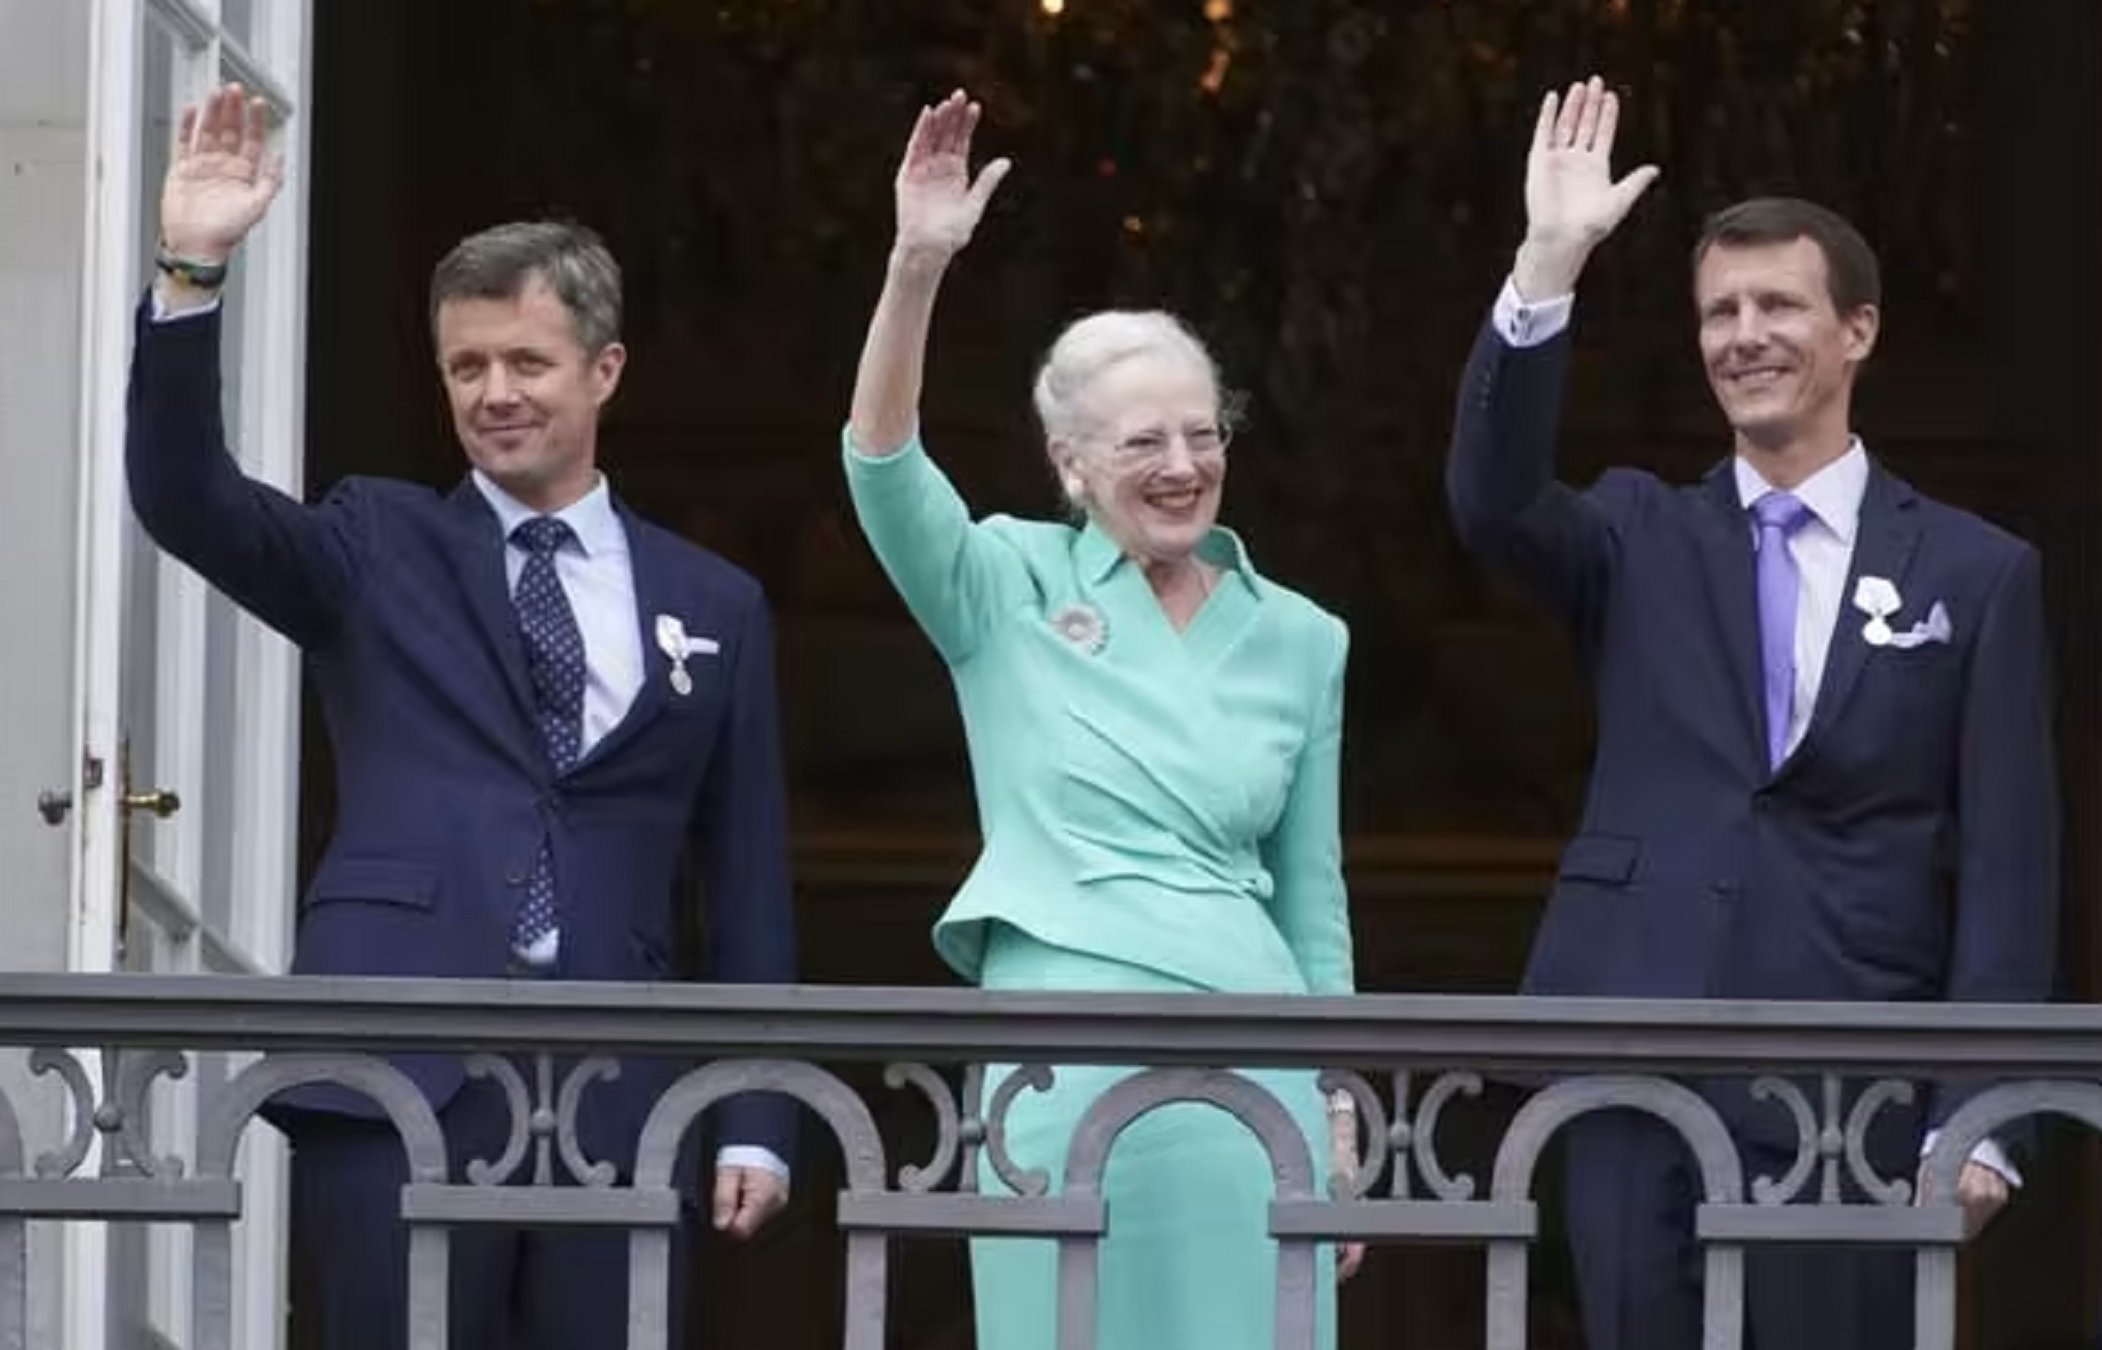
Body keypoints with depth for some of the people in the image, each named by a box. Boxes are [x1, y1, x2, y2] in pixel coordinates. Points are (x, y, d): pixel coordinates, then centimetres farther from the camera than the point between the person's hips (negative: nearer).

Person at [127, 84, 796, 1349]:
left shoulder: (714, 605, 13)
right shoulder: (374, 550, 11)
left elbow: (749, 880, 13)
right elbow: (182, 496, -6)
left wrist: (758, 1125, 7)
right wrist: (193, 275, -19)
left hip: (613, 1093, 1)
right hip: (402, 1071, -1)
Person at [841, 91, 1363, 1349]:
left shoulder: (1301, 639, 12)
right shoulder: (1011, 590, 5)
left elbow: (1313, 901, 16)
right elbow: (883, 467, -13)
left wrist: (1338, 1121, 13)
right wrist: (918, 266, -27)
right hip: (1063, 1055, -2)